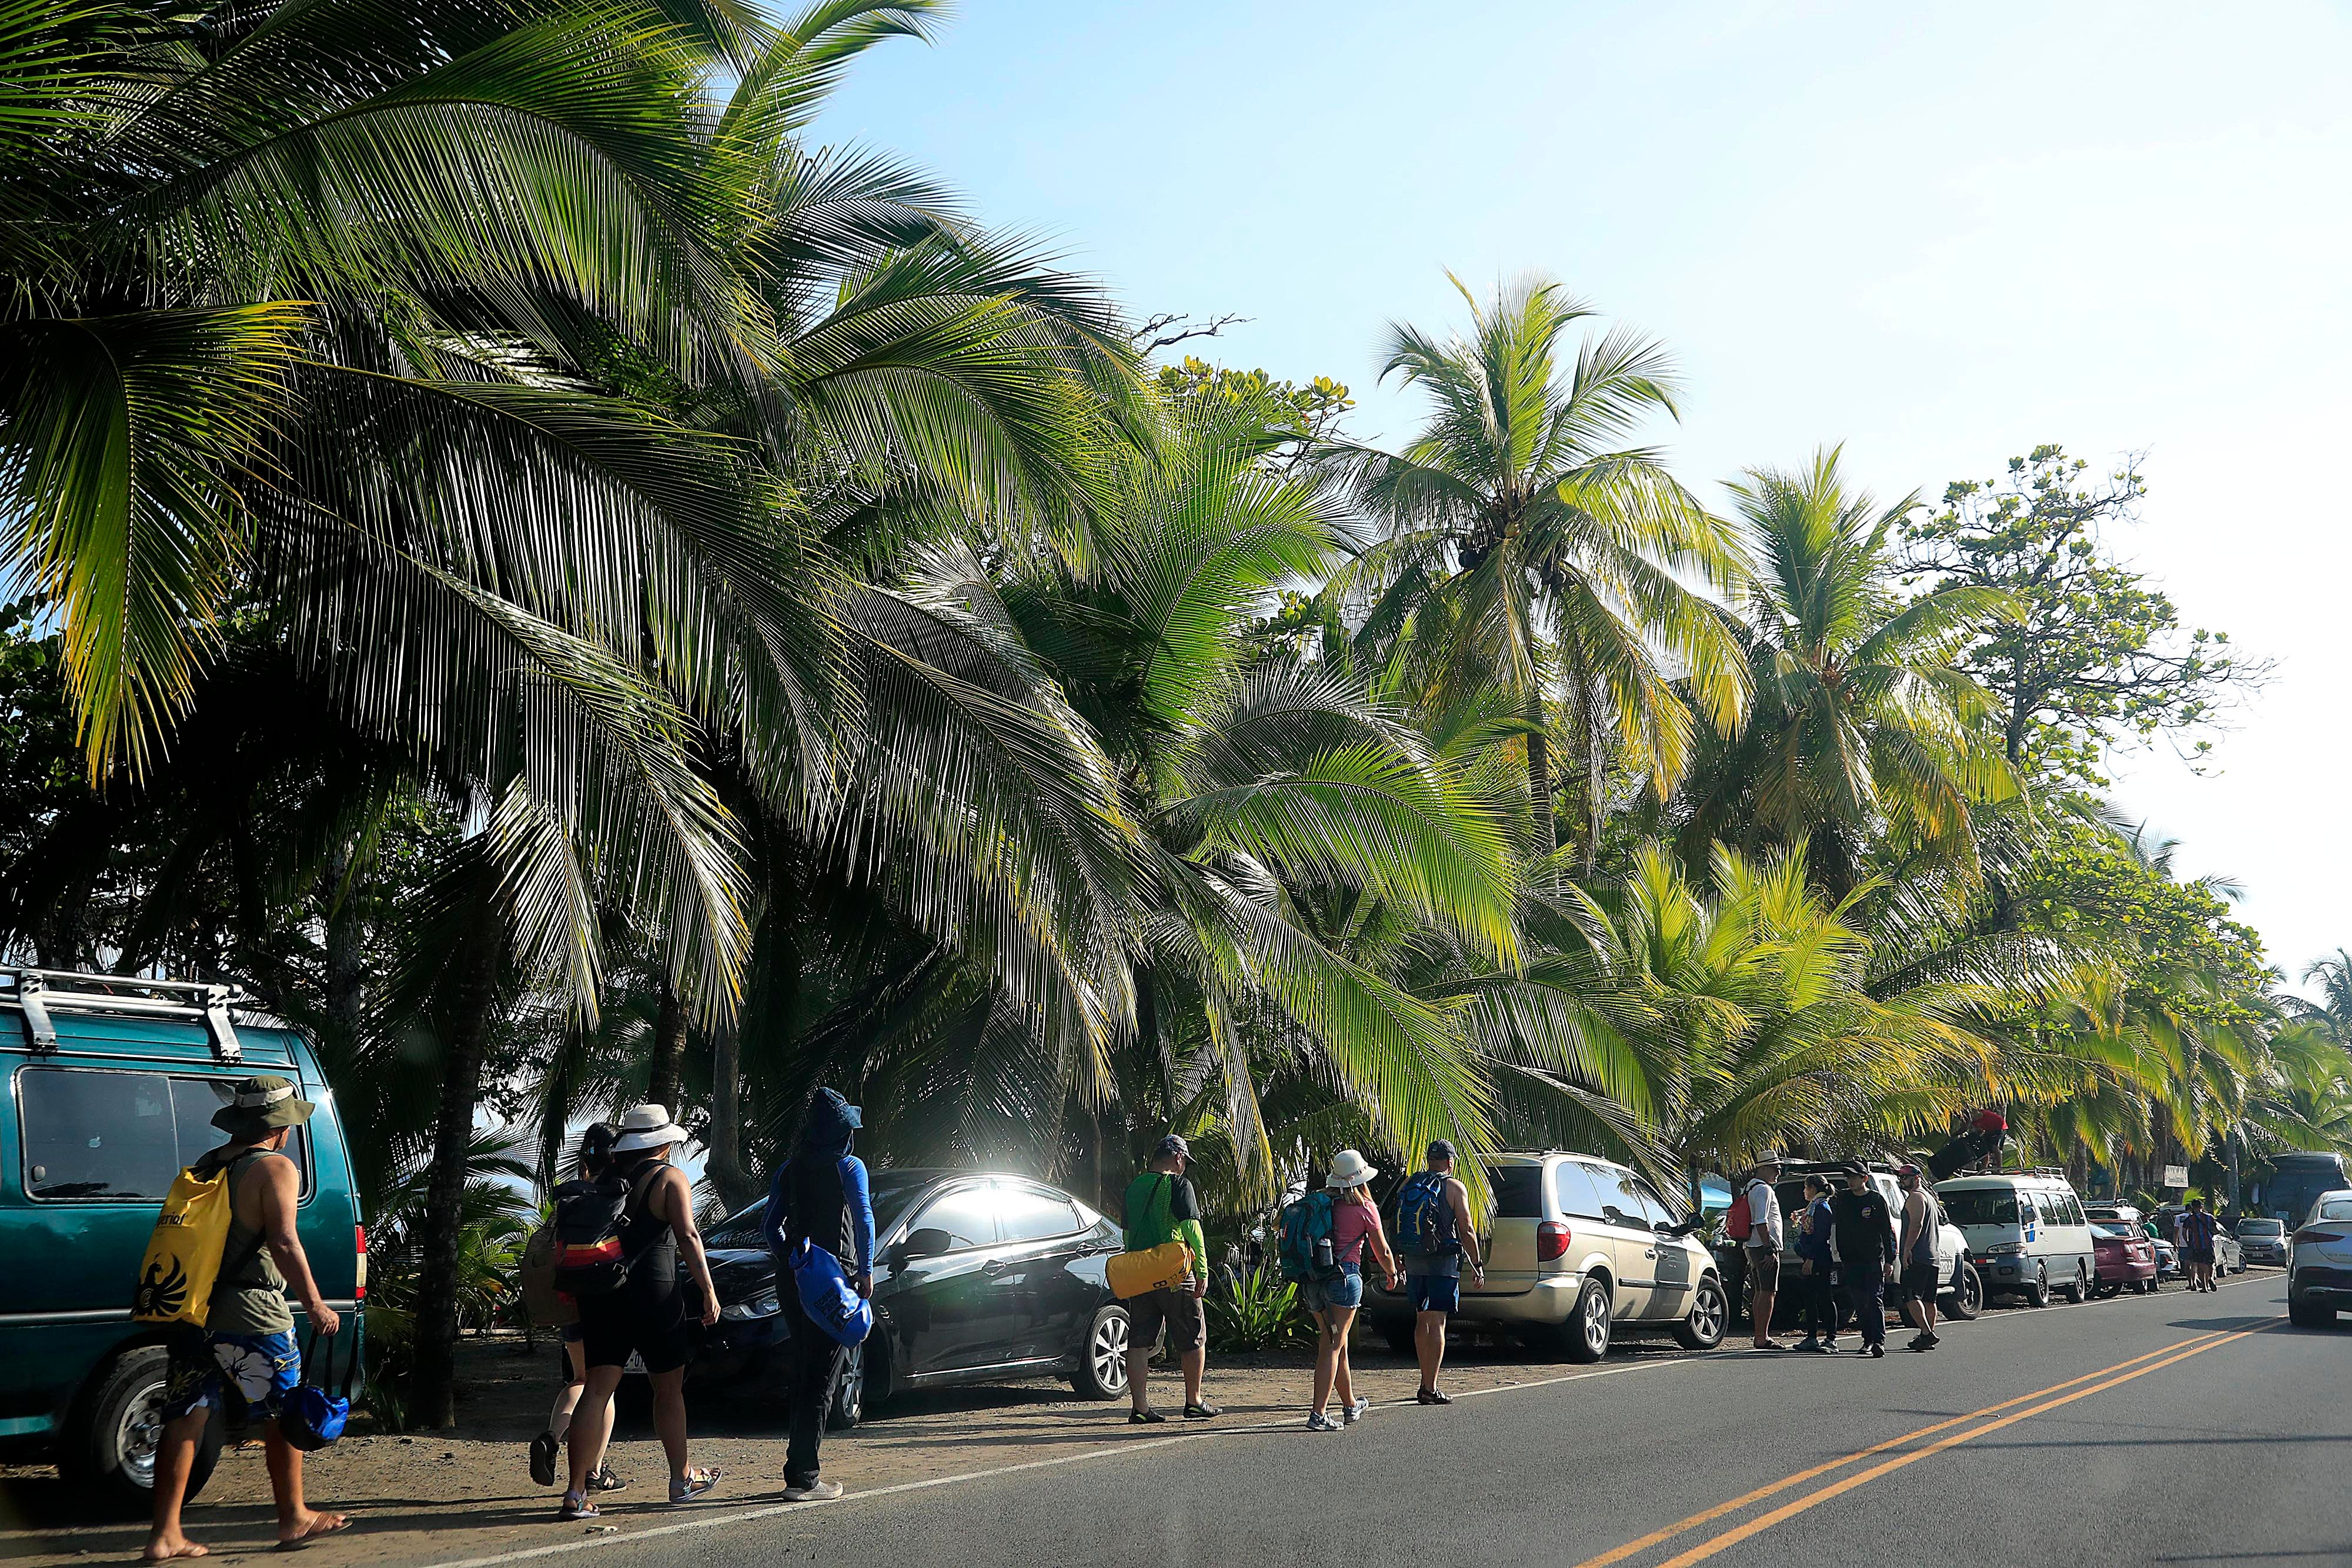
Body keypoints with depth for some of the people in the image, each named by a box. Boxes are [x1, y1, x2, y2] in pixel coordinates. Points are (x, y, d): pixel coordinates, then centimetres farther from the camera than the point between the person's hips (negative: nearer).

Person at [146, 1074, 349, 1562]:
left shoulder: (204, 1167, 13)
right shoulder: (275, 1168, -9)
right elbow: (283, 1243, -19)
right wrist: (315, 1305, -15)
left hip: (193, 1312, 7)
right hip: (250, 1315, -7)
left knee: (183, 1421, 7)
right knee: (282, 1416, 9)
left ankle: (165, 1535, 5)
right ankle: (294, 1519, 19)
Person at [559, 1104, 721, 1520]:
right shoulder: (670, 1178, -4)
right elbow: (688, 1237, -12)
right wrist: (709, 1291, -9)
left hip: (601, 1294, 4)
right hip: (653, 1294, -4)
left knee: (598, 1390, -1)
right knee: (669, 1388, 13)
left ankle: (576, 1493, -12)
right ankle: (682, 1479, 25)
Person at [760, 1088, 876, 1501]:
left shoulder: (789, 1169, 12)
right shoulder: (849, 1167, -6)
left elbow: (771, 1224, 14)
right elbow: (864, 1218, -15)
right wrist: (867, 1272, -9)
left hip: (793, 1279, 6)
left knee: (804, 1374, 16)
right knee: (821, 1380, -4)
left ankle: (800, 1468, 17)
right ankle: (804, 1478, -7)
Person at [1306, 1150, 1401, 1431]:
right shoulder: (1365, 1208, -3)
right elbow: (1383, 1252, 4)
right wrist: (1392, 1275, 25)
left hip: (1314, 1279, 5)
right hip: (1345, 1276, -5)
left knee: (1337, 1343, 19)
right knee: (1333, 1345, -5)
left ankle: (1351, 1406, 34)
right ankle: (1318, 1415, -13)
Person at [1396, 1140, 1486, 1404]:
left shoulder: (1410, 1186, 10)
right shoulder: (1454, 1187, -5)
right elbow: (1467, 1231, -8)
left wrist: (1401, 1264, 19)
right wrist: (1477, 1266, -1)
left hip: (1414, 1263, 5)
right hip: (1443, 1263, -5)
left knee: (1422, 1321, 16)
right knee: (1436, 1324, -5)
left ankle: (1426, 1381, 23)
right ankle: (1430, 1388, -7)